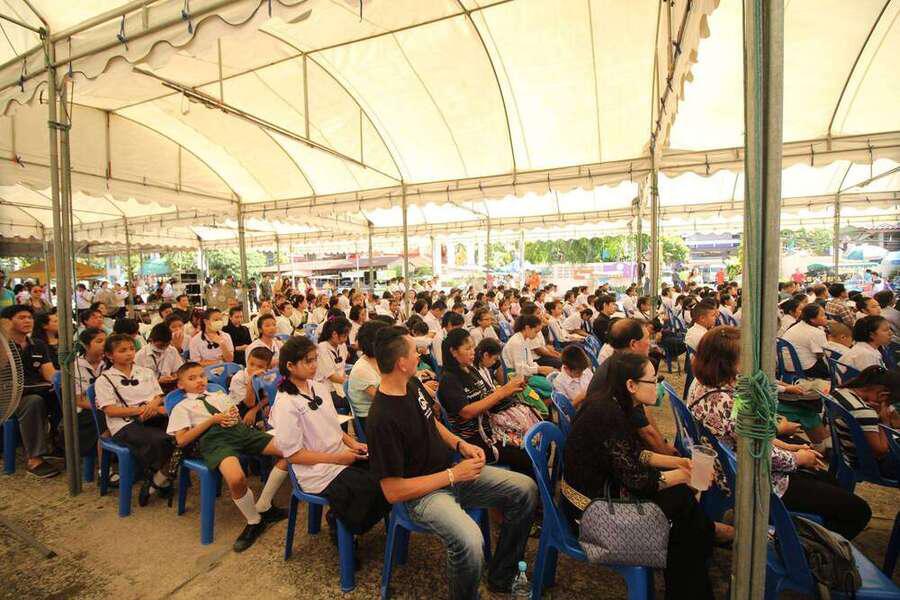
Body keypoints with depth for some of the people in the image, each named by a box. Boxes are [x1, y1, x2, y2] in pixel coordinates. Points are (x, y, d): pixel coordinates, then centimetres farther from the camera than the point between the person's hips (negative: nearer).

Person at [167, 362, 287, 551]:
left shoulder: (220, 395, 33)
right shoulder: (182, 407, 21)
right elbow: (181, 440, 6)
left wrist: (234, 416, 1)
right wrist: (213, 419, -2)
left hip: (241, 429, 5)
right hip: (212, 438, -4)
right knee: (236, 479, -38)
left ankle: (263, 506, -3)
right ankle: (254, 522, -7)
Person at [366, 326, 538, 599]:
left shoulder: (413, 385, -2)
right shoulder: (382, 419, -26)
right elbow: (393, 491, -22)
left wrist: (461, 444, -2)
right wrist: (453, 475, -20)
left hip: (450, 470, 8)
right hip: (421, 493, -8)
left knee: (525, 489, 1)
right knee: (469, 541, -35)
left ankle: (501, 578, 18)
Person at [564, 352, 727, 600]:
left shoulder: (610, 403, -2)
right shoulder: (607, 415, -29)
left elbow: (636, 454, 10)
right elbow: (637, 480, -22)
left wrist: (679, 462, 3)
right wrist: (685, 475, -8)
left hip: (602, 485, 8)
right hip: (589, 507, -8)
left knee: (679, 491, 7)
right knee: (680, 497, -2)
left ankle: (703, 531, 29)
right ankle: (708, 532, 25)